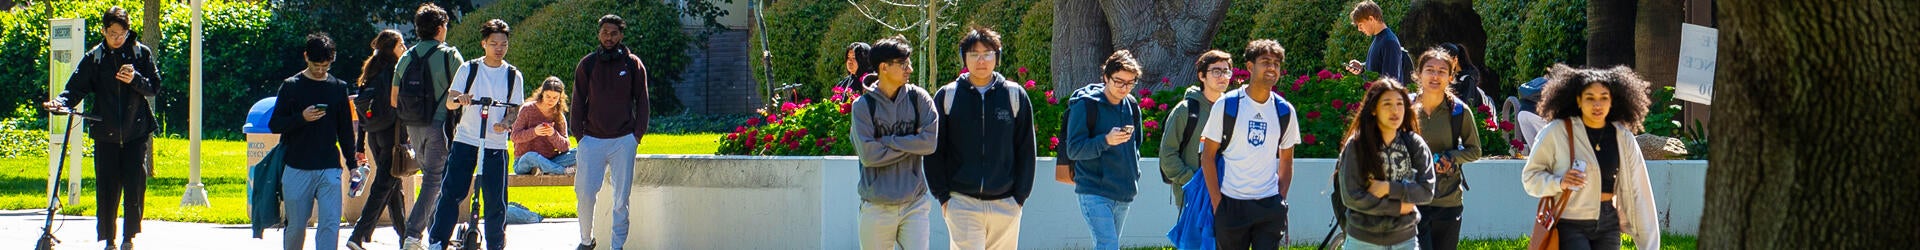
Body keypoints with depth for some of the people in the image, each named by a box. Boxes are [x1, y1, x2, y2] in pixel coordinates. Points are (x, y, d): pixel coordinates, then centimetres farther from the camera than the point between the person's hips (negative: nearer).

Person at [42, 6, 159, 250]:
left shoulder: (141, 53, 3)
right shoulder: (94, 58, 3)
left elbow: (154, 87, 3)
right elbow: (76, 87, -1)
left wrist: (135, 79, -16)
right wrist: (61, 101, -21)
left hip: (137, 132, -1)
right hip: (106, 134, 1)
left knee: (135, 186, -6)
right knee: (106, 188, 0)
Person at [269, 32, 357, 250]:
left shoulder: (338, 88, 10)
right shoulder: (291, 86, 2)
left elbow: (345, 130, 16)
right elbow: (275, 124, 0)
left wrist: (352, 162, 12)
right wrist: (302, 118, -16)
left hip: (330, 169, 1)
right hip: (297, 169, -1)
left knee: (330, 224, -11)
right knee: (296, 225, 6)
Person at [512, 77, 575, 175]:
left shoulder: (559, 117, 8)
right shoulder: (527, 109, 0)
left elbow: (565, 147, 1)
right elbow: (515, 136, -5)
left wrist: (553, 134, -19)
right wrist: (534, 131, -22)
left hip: (548, 162, 4)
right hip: (524, 163, -4)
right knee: (532, 156, -41)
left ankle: (542, 170, -32)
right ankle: (565, 171, -29)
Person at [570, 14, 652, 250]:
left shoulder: (633, 64, 4)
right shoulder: (587, 64, 6)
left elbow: (641, 102, 8)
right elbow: (578, 102, 9)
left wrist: (637, 134, -1)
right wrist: (578, 134, 2)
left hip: (623, 140, -1)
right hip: (592, 139, 1)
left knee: (621, 197, 0)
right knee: (585, 193, -4)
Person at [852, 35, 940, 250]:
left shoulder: (918, 98, 4)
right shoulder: (864, 105, -3)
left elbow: (930, 141, -9)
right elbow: (868, 154, -14)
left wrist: (886, 141, -11)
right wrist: (911, 145, -10)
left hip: (914, 203, 1)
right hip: (877, 206, -1)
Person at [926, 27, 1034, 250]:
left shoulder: (1015, 96, 6)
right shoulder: (947, 97, 3)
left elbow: (1026, 150, 9)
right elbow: (934, 151, 7)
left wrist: (1020, 196, 2)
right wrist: (943, 195, -1)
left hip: (1005, 204, 2)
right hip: (962, 203, -2)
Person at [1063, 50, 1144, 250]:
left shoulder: (1132, 106, 12)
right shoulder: (1086, 105, -8)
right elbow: (1073, 149, -12)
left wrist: (1134, 172, 11)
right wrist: (1106, 141, -27)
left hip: (1123, 194, 7)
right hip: (1094, 192, -7)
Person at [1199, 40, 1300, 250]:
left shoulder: (1285, 112, 6)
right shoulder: (1226, 105, -3)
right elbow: (1207, 156, -1)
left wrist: (1281, 200, 5)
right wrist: (1217, 202, -7)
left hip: (1269, 205, 2)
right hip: (1231, 204, -2)